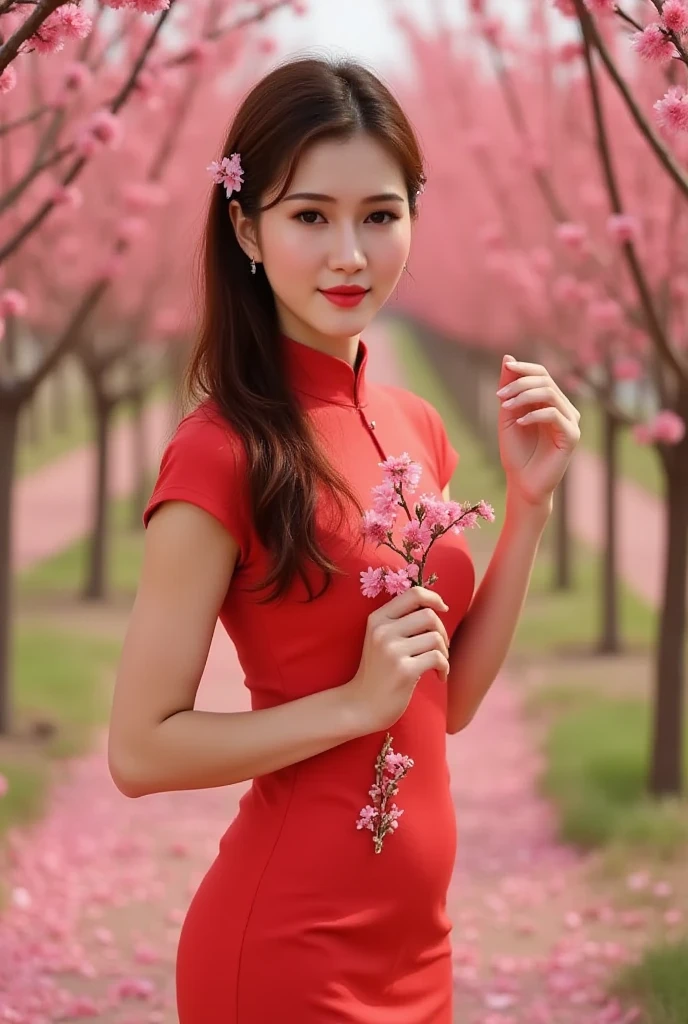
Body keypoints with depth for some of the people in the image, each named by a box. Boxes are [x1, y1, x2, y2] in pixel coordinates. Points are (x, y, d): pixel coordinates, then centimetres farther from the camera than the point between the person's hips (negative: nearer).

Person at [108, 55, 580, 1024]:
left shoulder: (418, 426, 4)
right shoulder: (222, 450, -17)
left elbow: (451, 701, 9)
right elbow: (141, 750, -15)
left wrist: (529, 502, 1)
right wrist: (356, 702, -21)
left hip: (414, 932, 7)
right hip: (288, 943, -7)